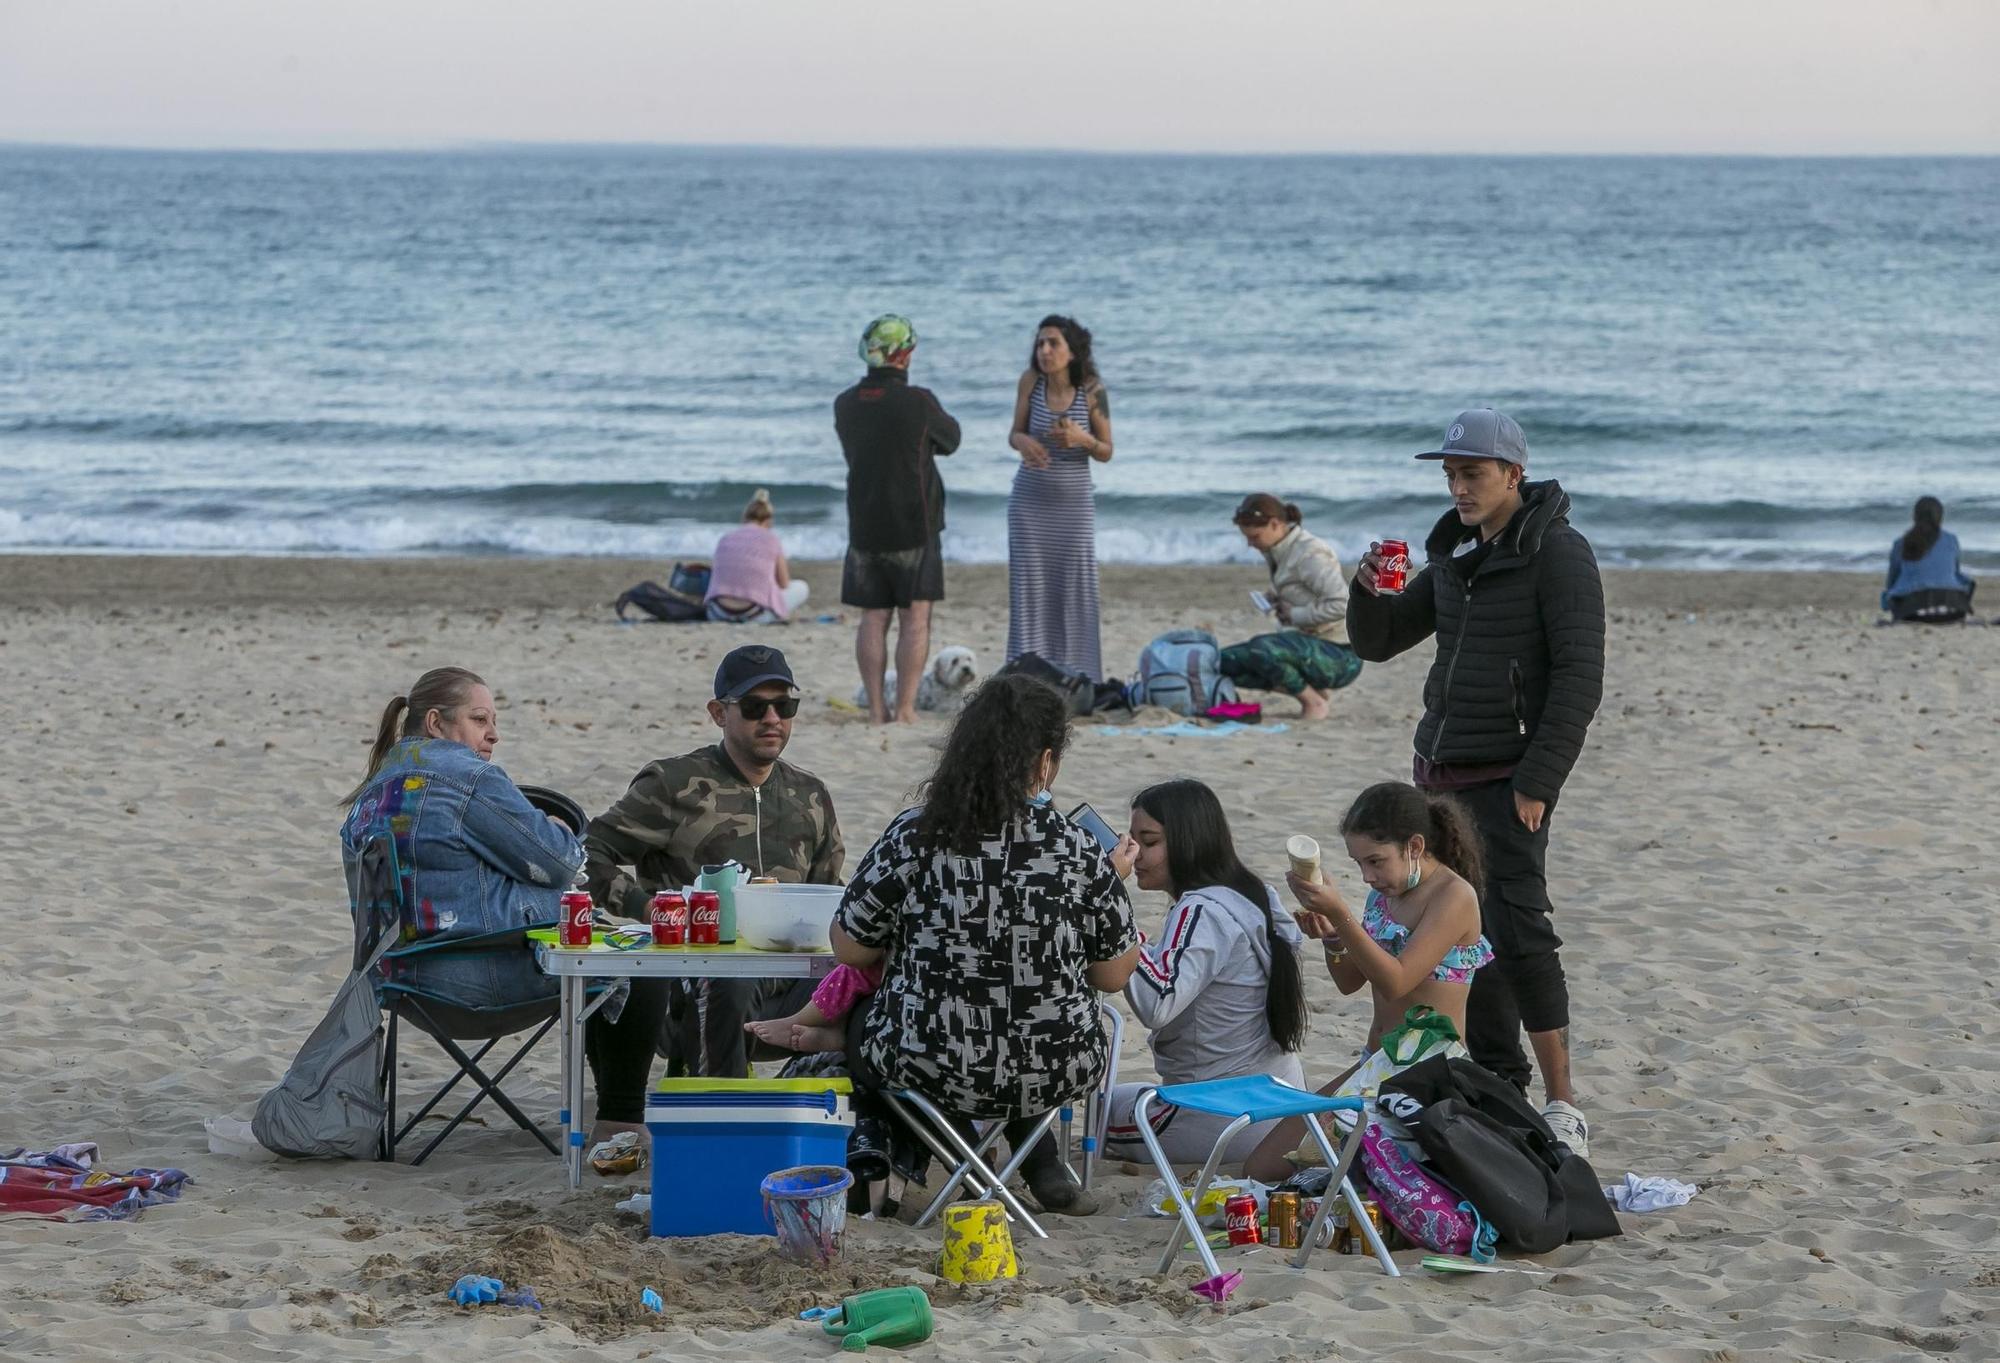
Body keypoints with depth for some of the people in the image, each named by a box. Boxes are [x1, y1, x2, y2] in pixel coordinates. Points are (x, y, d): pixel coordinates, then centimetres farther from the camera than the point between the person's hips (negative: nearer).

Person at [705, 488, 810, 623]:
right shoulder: (770, 539, 4)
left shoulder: (724, 540, 12)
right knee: (801, 588, 20)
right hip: (755, 615, -4)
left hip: (719, 614, 4)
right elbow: (784, 584, 12)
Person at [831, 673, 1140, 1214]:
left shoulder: (911, 836, -15)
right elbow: (1114, 976, -1)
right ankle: (1041, 1165, 27)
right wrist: (1114, 882, 14)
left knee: (857, 1019, 32)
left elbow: (851, 951, -5)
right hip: (1058, 1075, 1)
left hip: (927, 1070, -1)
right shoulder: (1080, 851, -12)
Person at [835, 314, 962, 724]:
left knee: (873, 620, 8)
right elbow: (949, 440, 4)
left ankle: (877, 709, 6)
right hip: (914, 528, -4)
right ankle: (905, 709, -4)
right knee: (915, 620, 1)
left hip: (864, 528, 4)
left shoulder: (845, 405, 0)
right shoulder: (918, 402, -14)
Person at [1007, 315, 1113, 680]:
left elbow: (1106, 453, -3)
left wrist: (1082, 439, -24)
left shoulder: (1092, 390, -10)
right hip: (1030, 502, 1)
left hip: (1074, 503, -1)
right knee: (1029, 591, -1)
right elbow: (1015, 434, 3)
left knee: (1077, 592, -2)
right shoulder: (1030, 382, -7)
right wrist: (1023, 441, -21)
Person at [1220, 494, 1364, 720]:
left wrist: (1294, 615, -18)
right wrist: (1275, 602, 4)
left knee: (1262, 649, -35)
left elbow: (1341, 605, -27)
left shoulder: (1310, 554, -19)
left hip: (1339, 656, -10)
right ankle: (1311, 688, 4)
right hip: (1309, 644, 10)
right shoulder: (1278, 552, 8)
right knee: (1226, 661, 3)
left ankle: (1314, 701, -10)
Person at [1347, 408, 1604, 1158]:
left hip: (1507, 778, -8)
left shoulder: (1556, 553, -9)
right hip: (1443, 774, 8)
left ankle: (1563, 1108, -17)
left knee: (1516, 930, -17)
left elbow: (1579, 679, -15)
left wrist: (1536, 782, -20)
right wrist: (1370, 590, -4)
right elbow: (1377, 642, 18)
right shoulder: (1456, 555, 15)